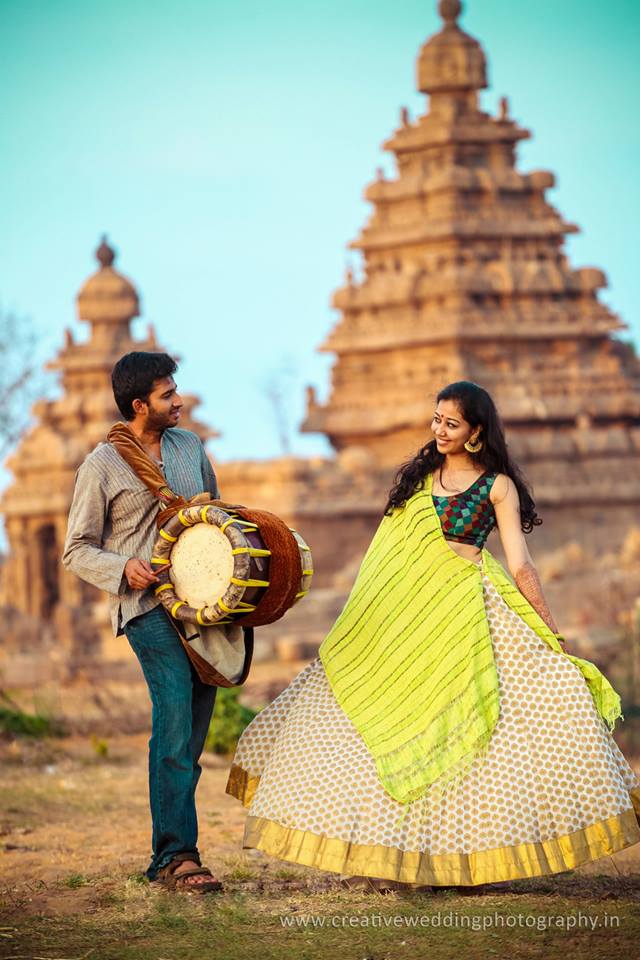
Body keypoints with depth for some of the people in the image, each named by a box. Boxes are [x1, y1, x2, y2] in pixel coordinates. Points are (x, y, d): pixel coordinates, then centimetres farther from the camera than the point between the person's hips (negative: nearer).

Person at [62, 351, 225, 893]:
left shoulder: (189, 446, 15)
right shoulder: (103, 467, -2)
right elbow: (76, 551, 2)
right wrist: (124, 569, -16)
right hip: (148, 605, -6)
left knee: (192, 732, 6)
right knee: (176, 715, -19)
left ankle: (169, 855, 14)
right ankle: (176, 855, -18)